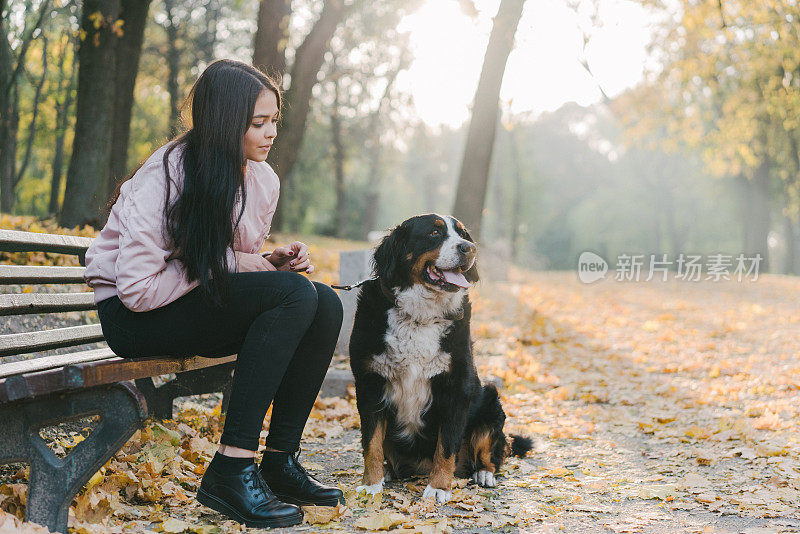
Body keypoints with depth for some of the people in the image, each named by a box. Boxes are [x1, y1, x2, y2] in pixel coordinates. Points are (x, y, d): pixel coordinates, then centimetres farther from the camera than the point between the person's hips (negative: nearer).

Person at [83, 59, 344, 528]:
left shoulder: (264, 180, 3)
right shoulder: (166, 177, -20)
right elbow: (137, 288, -24)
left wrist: (275, 260, -7)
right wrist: (230, 264, -20)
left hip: (207, 304, 8)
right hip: (134, 316, -7)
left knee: (325, 303, -16)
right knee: (295, 293, -27)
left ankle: (281, 460, -10)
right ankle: (230, 471, -28)